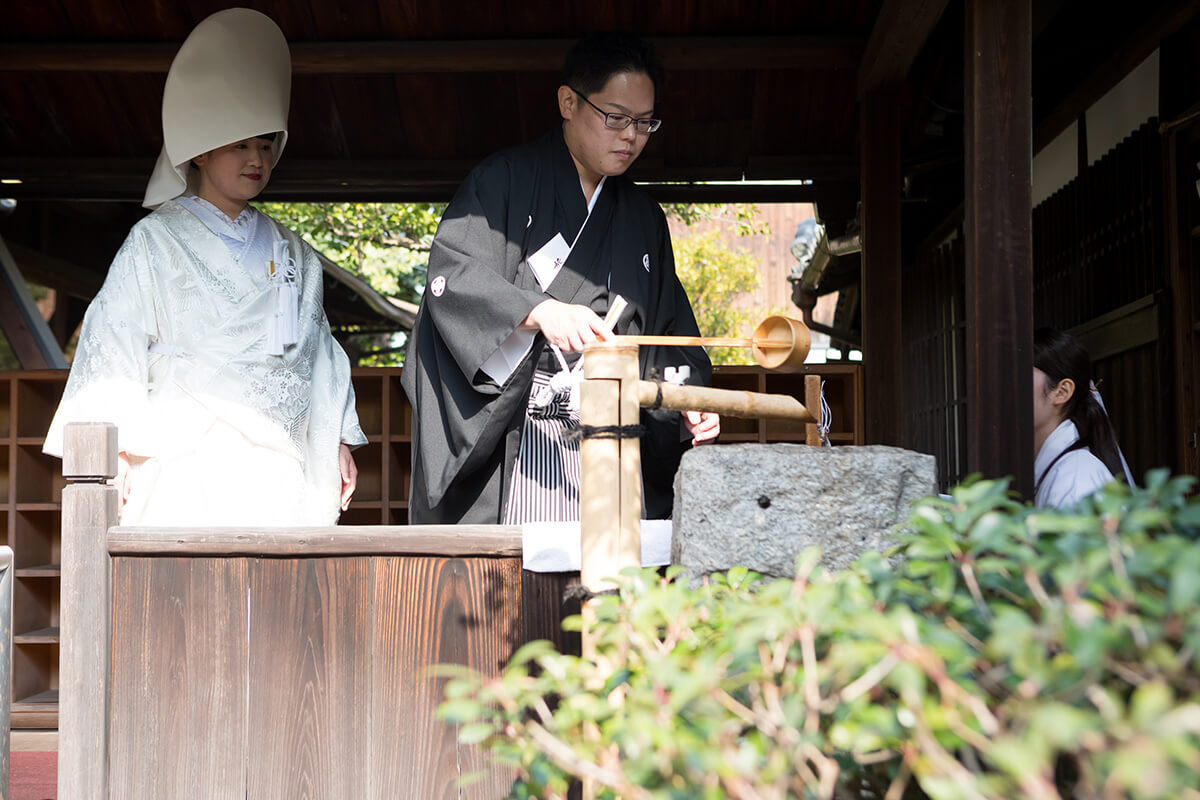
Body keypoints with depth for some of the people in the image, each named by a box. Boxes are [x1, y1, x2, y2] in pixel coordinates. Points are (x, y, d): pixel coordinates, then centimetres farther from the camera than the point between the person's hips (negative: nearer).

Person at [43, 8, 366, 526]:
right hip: (189, 469, -3)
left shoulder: (292, 255, 19)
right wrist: (114, 452, -7)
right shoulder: (154, 242, 6)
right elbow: (114, 343, 2)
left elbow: (317, 350, 20)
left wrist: (340, 441, 13)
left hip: (277, 470, 4)